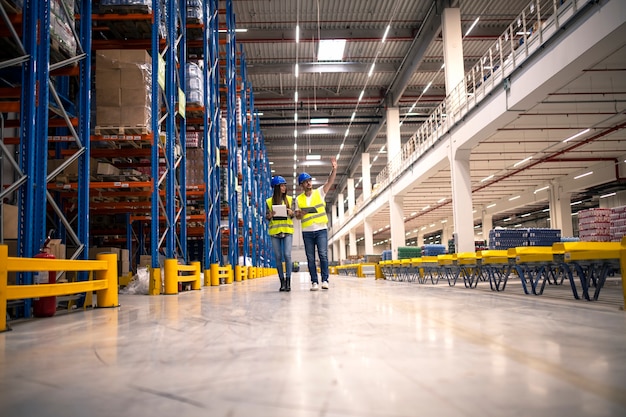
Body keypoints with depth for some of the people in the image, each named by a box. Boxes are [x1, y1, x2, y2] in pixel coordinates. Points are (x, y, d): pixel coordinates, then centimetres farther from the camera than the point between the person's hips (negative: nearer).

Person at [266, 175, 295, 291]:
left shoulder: (289, 199, 8)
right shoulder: (269, 201, 6)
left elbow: (293, 215, 9)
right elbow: (267, 217, 8)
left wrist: (291, 213, -13)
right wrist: (269, 215, -14)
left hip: (287, 230, -1)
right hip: (275, 231, 1)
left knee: (287, 255, -11)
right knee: (278, 257, 2)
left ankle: (288, 281, -6)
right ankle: (282, 281, 10)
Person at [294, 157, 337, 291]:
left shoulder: (319, 192, 5)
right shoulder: (299, 199, 8)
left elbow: (330, 182, -8)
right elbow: (297, 216, 10)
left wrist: (334, 169, -23)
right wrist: (301, 214, -14)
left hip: (321, 230, -2)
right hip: (307, 232, 2)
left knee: (323, 255, -10)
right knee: (310, 258, 3)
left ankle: (325, 280, -6)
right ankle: (314, 282, 7)